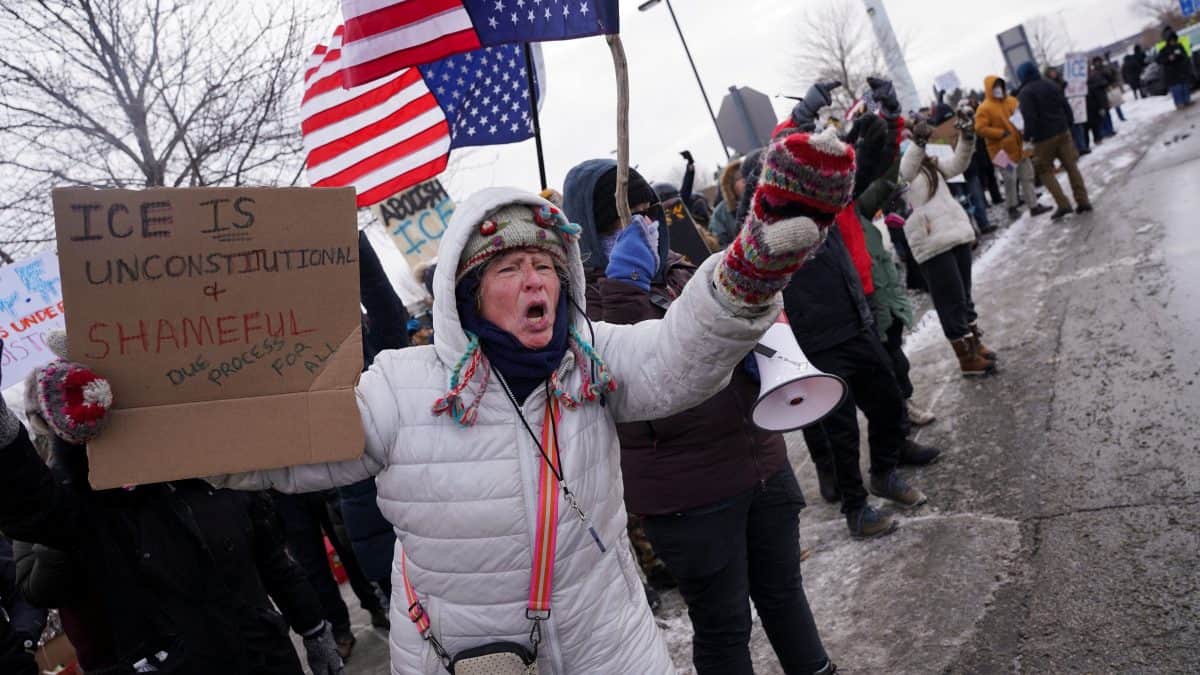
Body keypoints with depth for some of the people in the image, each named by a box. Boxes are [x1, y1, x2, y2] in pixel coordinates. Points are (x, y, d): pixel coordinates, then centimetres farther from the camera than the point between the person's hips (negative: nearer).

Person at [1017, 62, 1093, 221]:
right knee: (1071, 166, 9)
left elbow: (1029, 117, -20)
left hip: (1044, 137, -6)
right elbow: (1066, 106, 10)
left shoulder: (1025, 93, -12)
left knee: (1045, 171, 5)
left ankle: (1063, 204, -5)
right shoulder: (1051, 85, 9)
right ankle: (1083, 200, 9)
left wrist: (1028, 135, -8)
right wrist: (1068, 123, 19)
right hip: (1062, 131, 6)